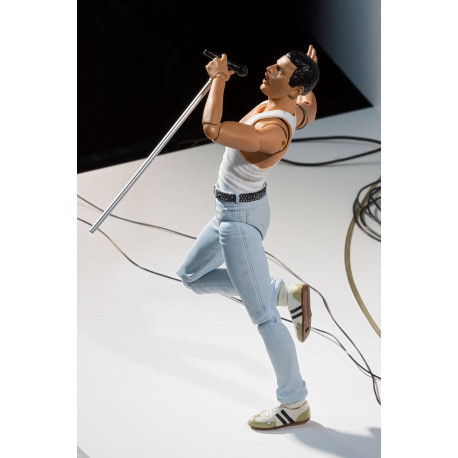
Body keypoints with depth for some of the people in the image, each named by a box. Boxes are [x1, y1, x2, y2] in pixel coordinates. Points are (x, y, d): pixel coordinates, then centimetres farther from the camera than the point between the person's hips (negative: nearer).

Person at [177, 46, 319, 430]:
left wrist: (219, 78, -28)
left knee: (262, 315, -1)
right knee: (192, 276, 23)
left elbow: (211, 128, -41)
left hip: (241, 218, -10)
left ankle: (295, 405, 11)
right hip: (234, 212, 10)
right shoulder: (297, 107, -3)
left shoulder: (272, 132, -31)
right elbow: (310, 105, 23)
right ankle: (288, 294, 18)